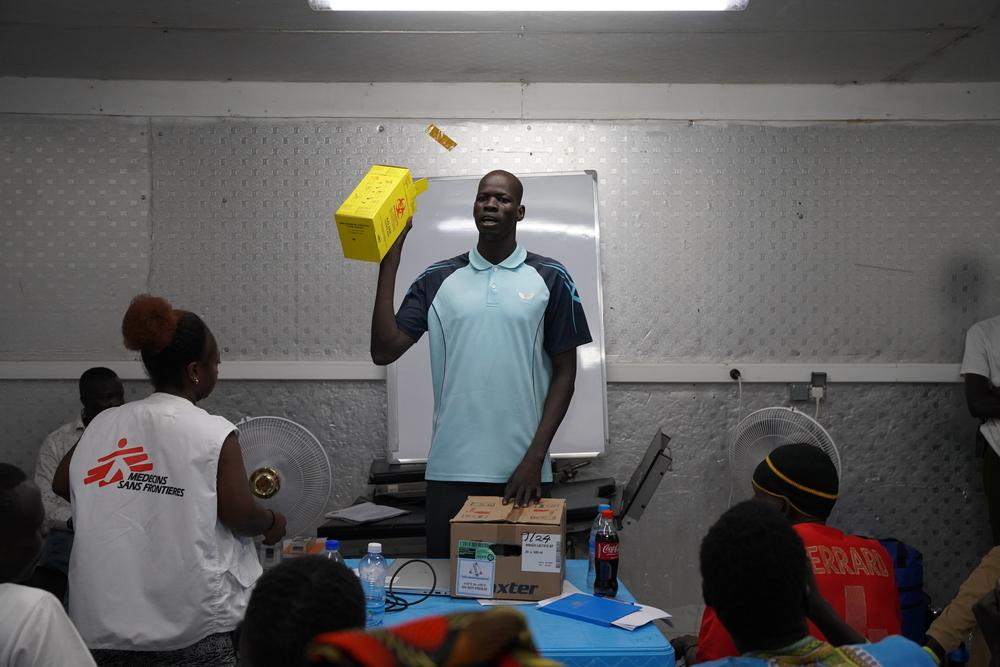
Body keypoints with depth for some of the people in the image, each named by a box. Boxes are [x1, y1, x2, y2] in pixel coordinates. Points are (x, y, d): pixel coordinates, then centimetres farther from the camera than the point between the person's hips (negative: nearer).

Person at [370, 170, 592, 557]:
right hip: (451, 469, 1)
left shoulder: (550, 279, 2)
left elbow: (564, 372, 3)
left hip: (521, 470, -1)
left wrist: (535, 457, -6)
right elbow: (384, 351, -3)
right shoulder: (437, 280, 6)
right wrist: (389, 262, -7)